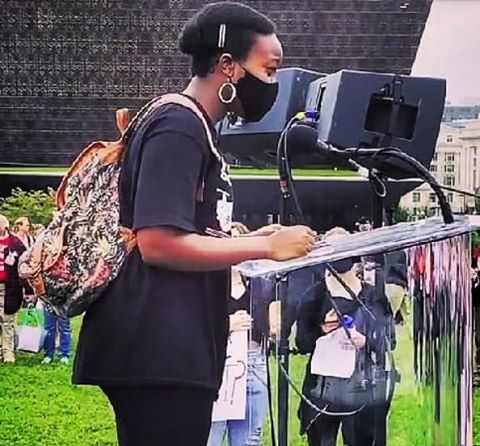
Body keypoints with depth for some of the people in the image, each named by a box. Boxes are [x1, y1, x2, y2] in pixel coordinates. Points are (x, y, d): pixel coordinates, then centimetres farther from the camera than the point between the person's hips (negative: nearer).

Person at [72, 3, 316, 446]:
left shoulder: (194, 130, 19)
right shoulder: (179, 128, -12)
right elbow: (157, 244, -21)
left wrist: (251, 241, 11)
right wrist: (265, 248, -14)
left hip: (174, 351, 10)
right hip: (158, 355, -10)